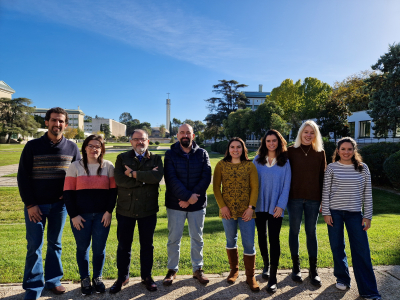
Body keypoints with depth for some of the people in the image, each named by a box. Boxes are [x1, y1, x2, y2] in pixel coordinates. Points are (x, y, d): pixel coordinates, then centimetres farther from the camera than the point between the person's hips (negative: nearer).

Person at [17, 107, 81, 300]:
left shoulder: (72, 148, 1)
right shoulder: (32, 146, -4)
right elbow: (23, 177, -4)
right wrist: (30, 204, -9)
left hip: (59, 204, 2)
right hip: (35, 205, -1)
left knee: (55, 244, 13)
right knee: (34, 246, 3)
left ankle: (53, 280, 28)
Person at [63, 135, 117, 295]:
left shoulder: (108, 166, 4)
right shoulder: (75, 166, 2)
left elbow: (113, 190, 4)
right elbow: (68, 193, 0)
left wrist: (109, 211, -4)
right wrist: (73, 215, -6)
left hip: (102, 215, 1)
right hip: (80, 216, 0)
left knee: (99, 248, 6)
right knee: (82, 247, 10)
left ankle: (97, 278, 26)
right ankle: (85, 279, 29)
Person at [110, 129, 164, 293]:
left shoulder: (156, 159, 2)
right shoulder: (122, 158, 2)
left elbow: (157, 176, -19)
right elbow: (120, 180, -15)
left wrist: (134, 174, -17)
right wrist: (145, 177, -17)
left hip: (148, 210, 0)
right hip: (125, 209, 0)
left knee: (147, 244, 12)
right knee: (123, 245, 11)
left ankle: (146, 276, 31)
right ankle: (122, 277, 31)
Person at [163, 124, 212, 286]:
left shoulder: (202, 154, 1)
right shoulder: (170, 154, -2)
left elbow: (206, 178, -7)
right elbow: (171, 179, -13)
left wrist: (191, 198, -15)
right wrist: (188, 196, -20)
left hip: (197, 204, 1)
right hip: (175, 204, -1)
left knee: (197, 238, 13)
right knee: (174, 238, 9)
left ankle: (198, 269, 30)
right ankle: (172, 270, 27)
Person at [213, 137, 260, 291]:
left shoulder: (250, 165, 0)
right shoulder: (221, 165, 0)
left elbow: (255, 188, -3)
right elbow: (216, 187, 0)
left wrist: (251, 207, -10)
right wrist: (222, 206, -8)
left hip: (246, 210, -1)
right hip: (227, 210, 1)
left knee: (249, 243, 1)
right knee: (231, 241, 15)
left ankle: (250, 276, 18)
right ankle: (234, 270, 36)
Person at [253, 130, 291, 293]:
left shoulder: (285, 162, -1)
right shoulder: (257, 160, 3)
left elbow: (286, 186, -2)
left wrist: (281, 205, -11)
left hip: (275, 206, -2)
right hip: (259, 205, 2)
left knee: (274, 238, -3)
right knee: (262, 236, 14)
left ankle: (273, 278, 6)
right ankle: (266, 265, 37)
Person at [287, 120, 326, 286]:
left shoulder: (320, 153, 6)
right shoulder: (291, 151, 1)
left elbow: (323, 176, 8)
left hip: (313, 198, 1)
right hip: (294, 197, -1)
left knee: (311, 232, 8)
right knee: (294, 231, 7)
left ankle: (313, 270, 19)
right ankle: (296, 267, 22)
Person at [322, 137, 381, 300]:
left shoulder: (363, 168, 2)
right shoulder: (331, 168, -1)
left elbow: (367, 193, 4)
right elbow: (326, 192, 0)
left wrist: (368, 216, 1)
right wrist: (326, 213, -4)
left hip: (355, 213, 1)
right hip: (335, 212, 0)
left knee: (362, 251, 0)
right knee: (337, 247, 8)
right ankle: (342, 278, 28)